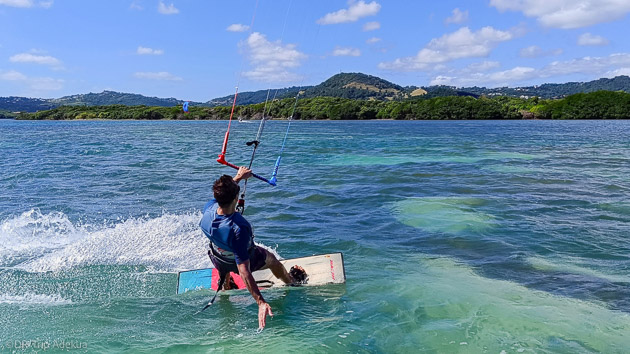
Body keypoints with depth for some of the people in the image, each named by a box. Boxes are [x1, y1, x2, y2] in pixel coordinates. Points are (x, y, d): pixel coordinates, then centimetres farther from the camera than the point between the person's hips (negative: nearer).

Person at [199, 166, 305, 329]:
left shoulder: (209, 208, -30)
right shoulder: (239, 229, -47)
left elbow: (220, 193, -3)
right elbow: (243, 272, -45)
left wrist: (238, 177, 9)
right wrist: (261, 302, -43)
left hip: (218, 262, 4)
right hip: (242, 261, -4)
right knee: (273, 260, 28)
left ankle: (225, 285, 71)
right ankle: (291, 280, 61)